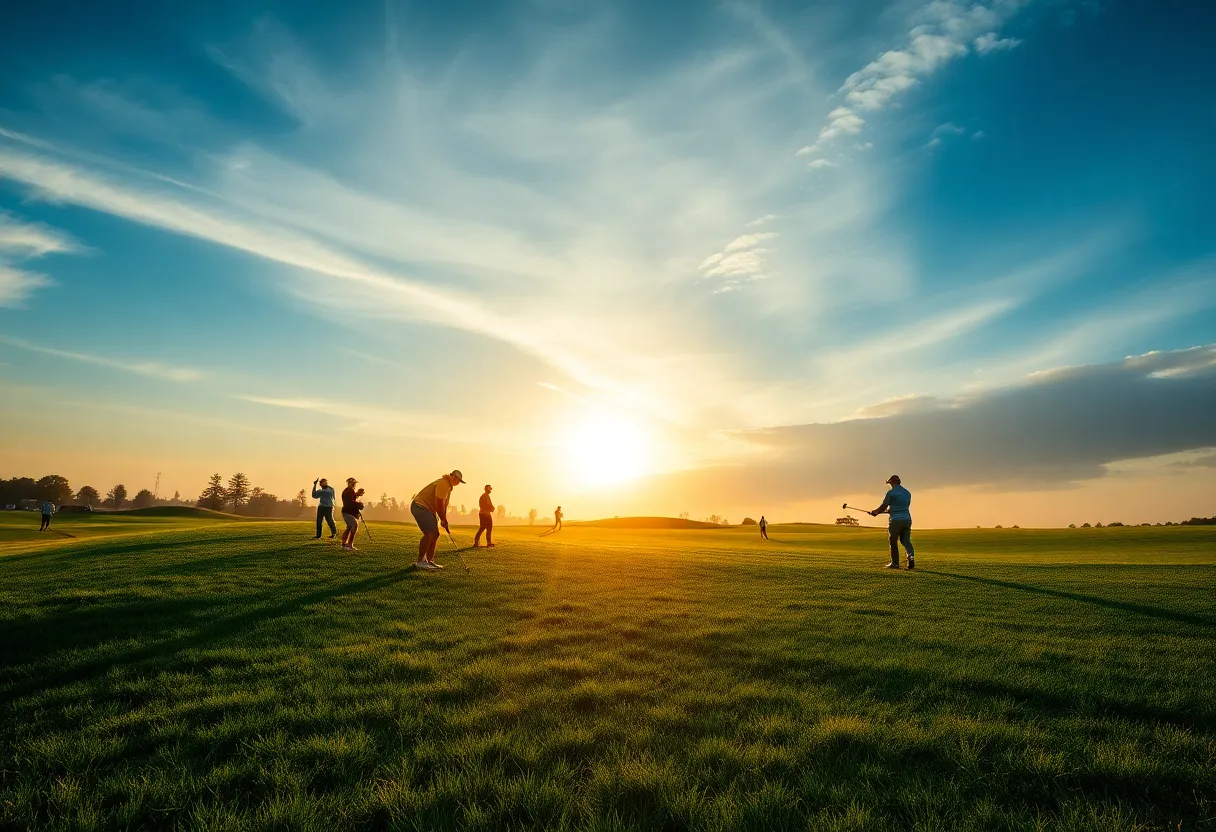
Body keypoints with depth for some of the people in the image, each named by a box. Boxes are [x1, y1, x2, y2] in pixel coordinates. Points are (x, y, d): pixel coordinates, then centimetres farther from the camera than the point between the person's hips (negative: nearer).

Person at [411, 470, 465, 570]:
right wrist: (444, 520, -12)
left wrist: (444, 520, 12)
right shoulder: (443, 484, -18)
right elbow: (439, 504, -22)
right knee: (429, 534, -19)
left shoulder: (448, 486, 16)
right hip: (420, 506, -11)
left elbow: (443, 505, 19)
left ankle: (430, 561, 12)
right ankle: (420, 561, -14)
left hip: (429, 509, 11)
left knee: (435, 534, 8)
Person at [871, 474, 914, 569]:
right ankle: (911, 556, -15)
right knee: (906, 540, 9)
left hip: (896, 520, -5)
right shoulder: (907, 493, 14)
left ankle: (895, 563, 11)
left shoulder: (891, 493, -6)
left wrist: (875, 512, 14)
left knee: (893, 542, 7)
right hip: (907, 519, 5)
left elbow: (883, 507, -5)